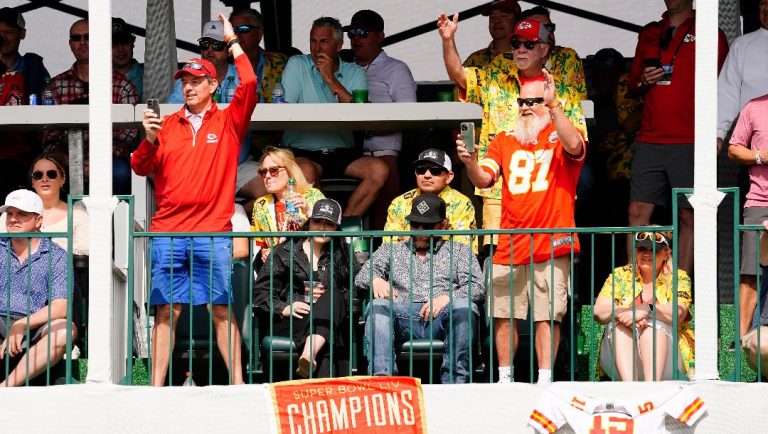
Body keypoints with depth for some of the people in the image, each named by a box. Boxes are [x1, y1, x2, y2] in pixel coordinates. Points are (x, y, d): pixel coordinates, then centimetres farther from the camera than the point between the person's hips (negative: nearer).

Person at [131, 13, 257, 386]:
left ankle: (238, 383, 0)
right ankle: (157, 388, 0)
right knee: (167, 311, 1)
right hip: (168, 232, 2)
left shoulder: (228, 122, 8)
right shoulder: (167, 125, 13)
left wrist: (232, 41, -2)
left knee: (222, 310, -2)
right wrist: (149, 140, -11)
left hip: (213, 232, -2)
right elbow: (141, 168, 8)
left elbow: (249, 85, -7)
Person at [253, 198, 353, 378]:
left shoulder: (339, 256, 19)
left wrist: (327, 296, -7)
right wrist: (284, 308, -12)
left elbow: (348, 295, 14)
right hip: (287, 323, -2)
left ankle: (309, 355, -51)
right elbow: (260, 291, 6)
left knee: (333, 298, -35)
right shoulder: (285, 252, 12)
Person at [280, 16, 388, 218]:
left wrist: (331, 80, -9)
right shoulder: (297, 65, 7)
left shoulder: (355, 73, 11)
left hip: (342, 153, 3)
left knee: (379, 170, -25)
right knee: (306, 171, -37)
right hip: (303, 151, -3)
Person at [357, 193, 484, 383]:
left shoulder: (459, 252, 25)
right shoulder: (391, 251, 31)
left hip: (441, 317, -1)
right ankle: (381, 377, -46)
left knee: (464, 306, -34)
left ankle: (454, 380, -37)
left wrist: (448, 298, -12)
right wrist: (376, 280, -10)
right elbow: (362, 276, 16)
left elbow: (478, 287, 9)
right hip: (403, 315, 1)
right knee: (378, 306, -31)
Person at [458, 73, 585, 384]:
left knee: (547, 316, -4)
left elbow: (574, 146, -20)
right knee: (503, 315, 2)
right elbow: (484, 180, 4)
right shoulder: (504, 142, 15)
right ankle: (504, 378, 11)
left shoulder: (559, 137, 5)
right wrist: (470, 163, -18)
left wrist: (553, 104, -21)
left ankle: (545, 380, -1)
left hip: (551, 245, -3)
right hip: (510, 247, 3)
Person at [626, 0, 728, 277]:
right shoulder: (649, 34, 18)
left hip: (689, 143, -4)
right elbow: (632, 84, 25)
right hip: (649, 141, 4)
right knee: (638, 212, -1)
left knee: (689, 217, -3)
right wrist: (643, 81, 1)